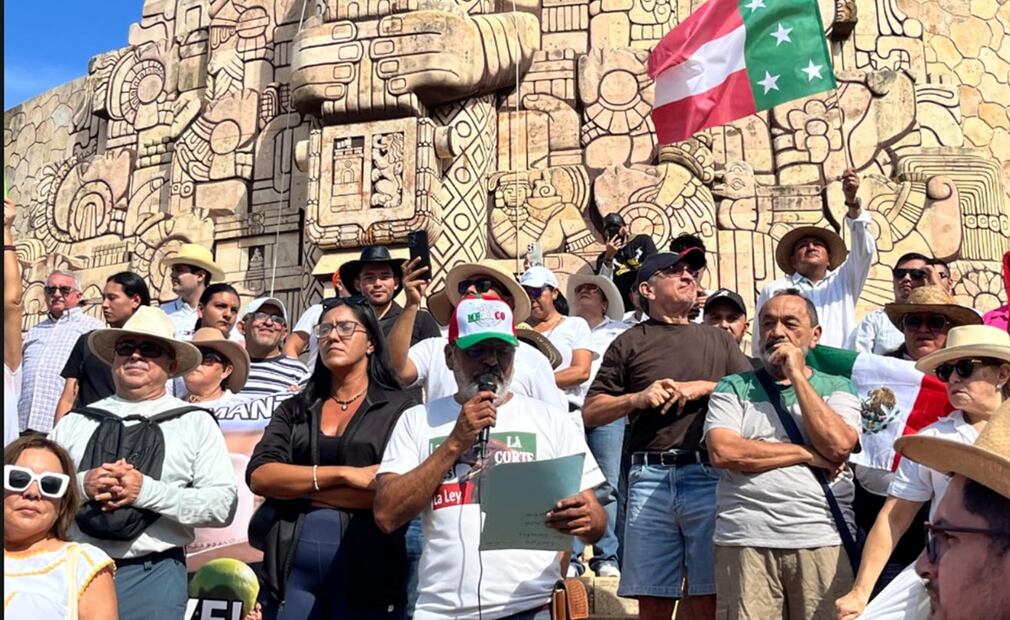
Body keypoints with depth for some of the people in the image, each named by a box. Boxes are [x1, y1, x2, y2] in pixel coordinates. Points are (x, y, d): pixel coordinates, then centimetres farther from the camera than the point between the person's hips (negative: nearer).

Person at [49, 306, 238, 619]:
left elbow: (223, 505, -8)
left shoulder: (196, 423, 1)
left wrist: (146, 491, -17)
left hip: (151, 574, -2)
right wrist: (81, 485, -13)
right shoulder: (75, 421, 9)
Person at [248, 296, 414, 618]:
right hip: (294, 563, 3)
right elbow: (259, 476, -2)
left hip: (368, 566, -3)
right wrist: (343, 474, -13)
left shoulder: (399, 407, -1)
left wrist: (298, 488, -7)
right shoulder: (293, 409, 11)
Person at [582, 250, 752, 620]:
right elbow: (590, 413, 8)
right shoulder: (630, 343, 11)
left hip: (710, 474, 1)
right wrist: (638, 398, -8)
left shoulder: (719, 340, 18)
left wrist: (705, 387, -4)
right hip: (650, 477, -1)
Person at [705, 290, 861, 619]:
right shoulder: (733, 388, 8)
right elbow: (722, 451, -9)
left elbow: (838, 446, -8)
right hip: (746, 542, -1)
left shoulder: (838, 388, 11)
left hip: (824, 542, 1)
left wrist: (797, 375, -3)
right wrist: (806, 454, -6)